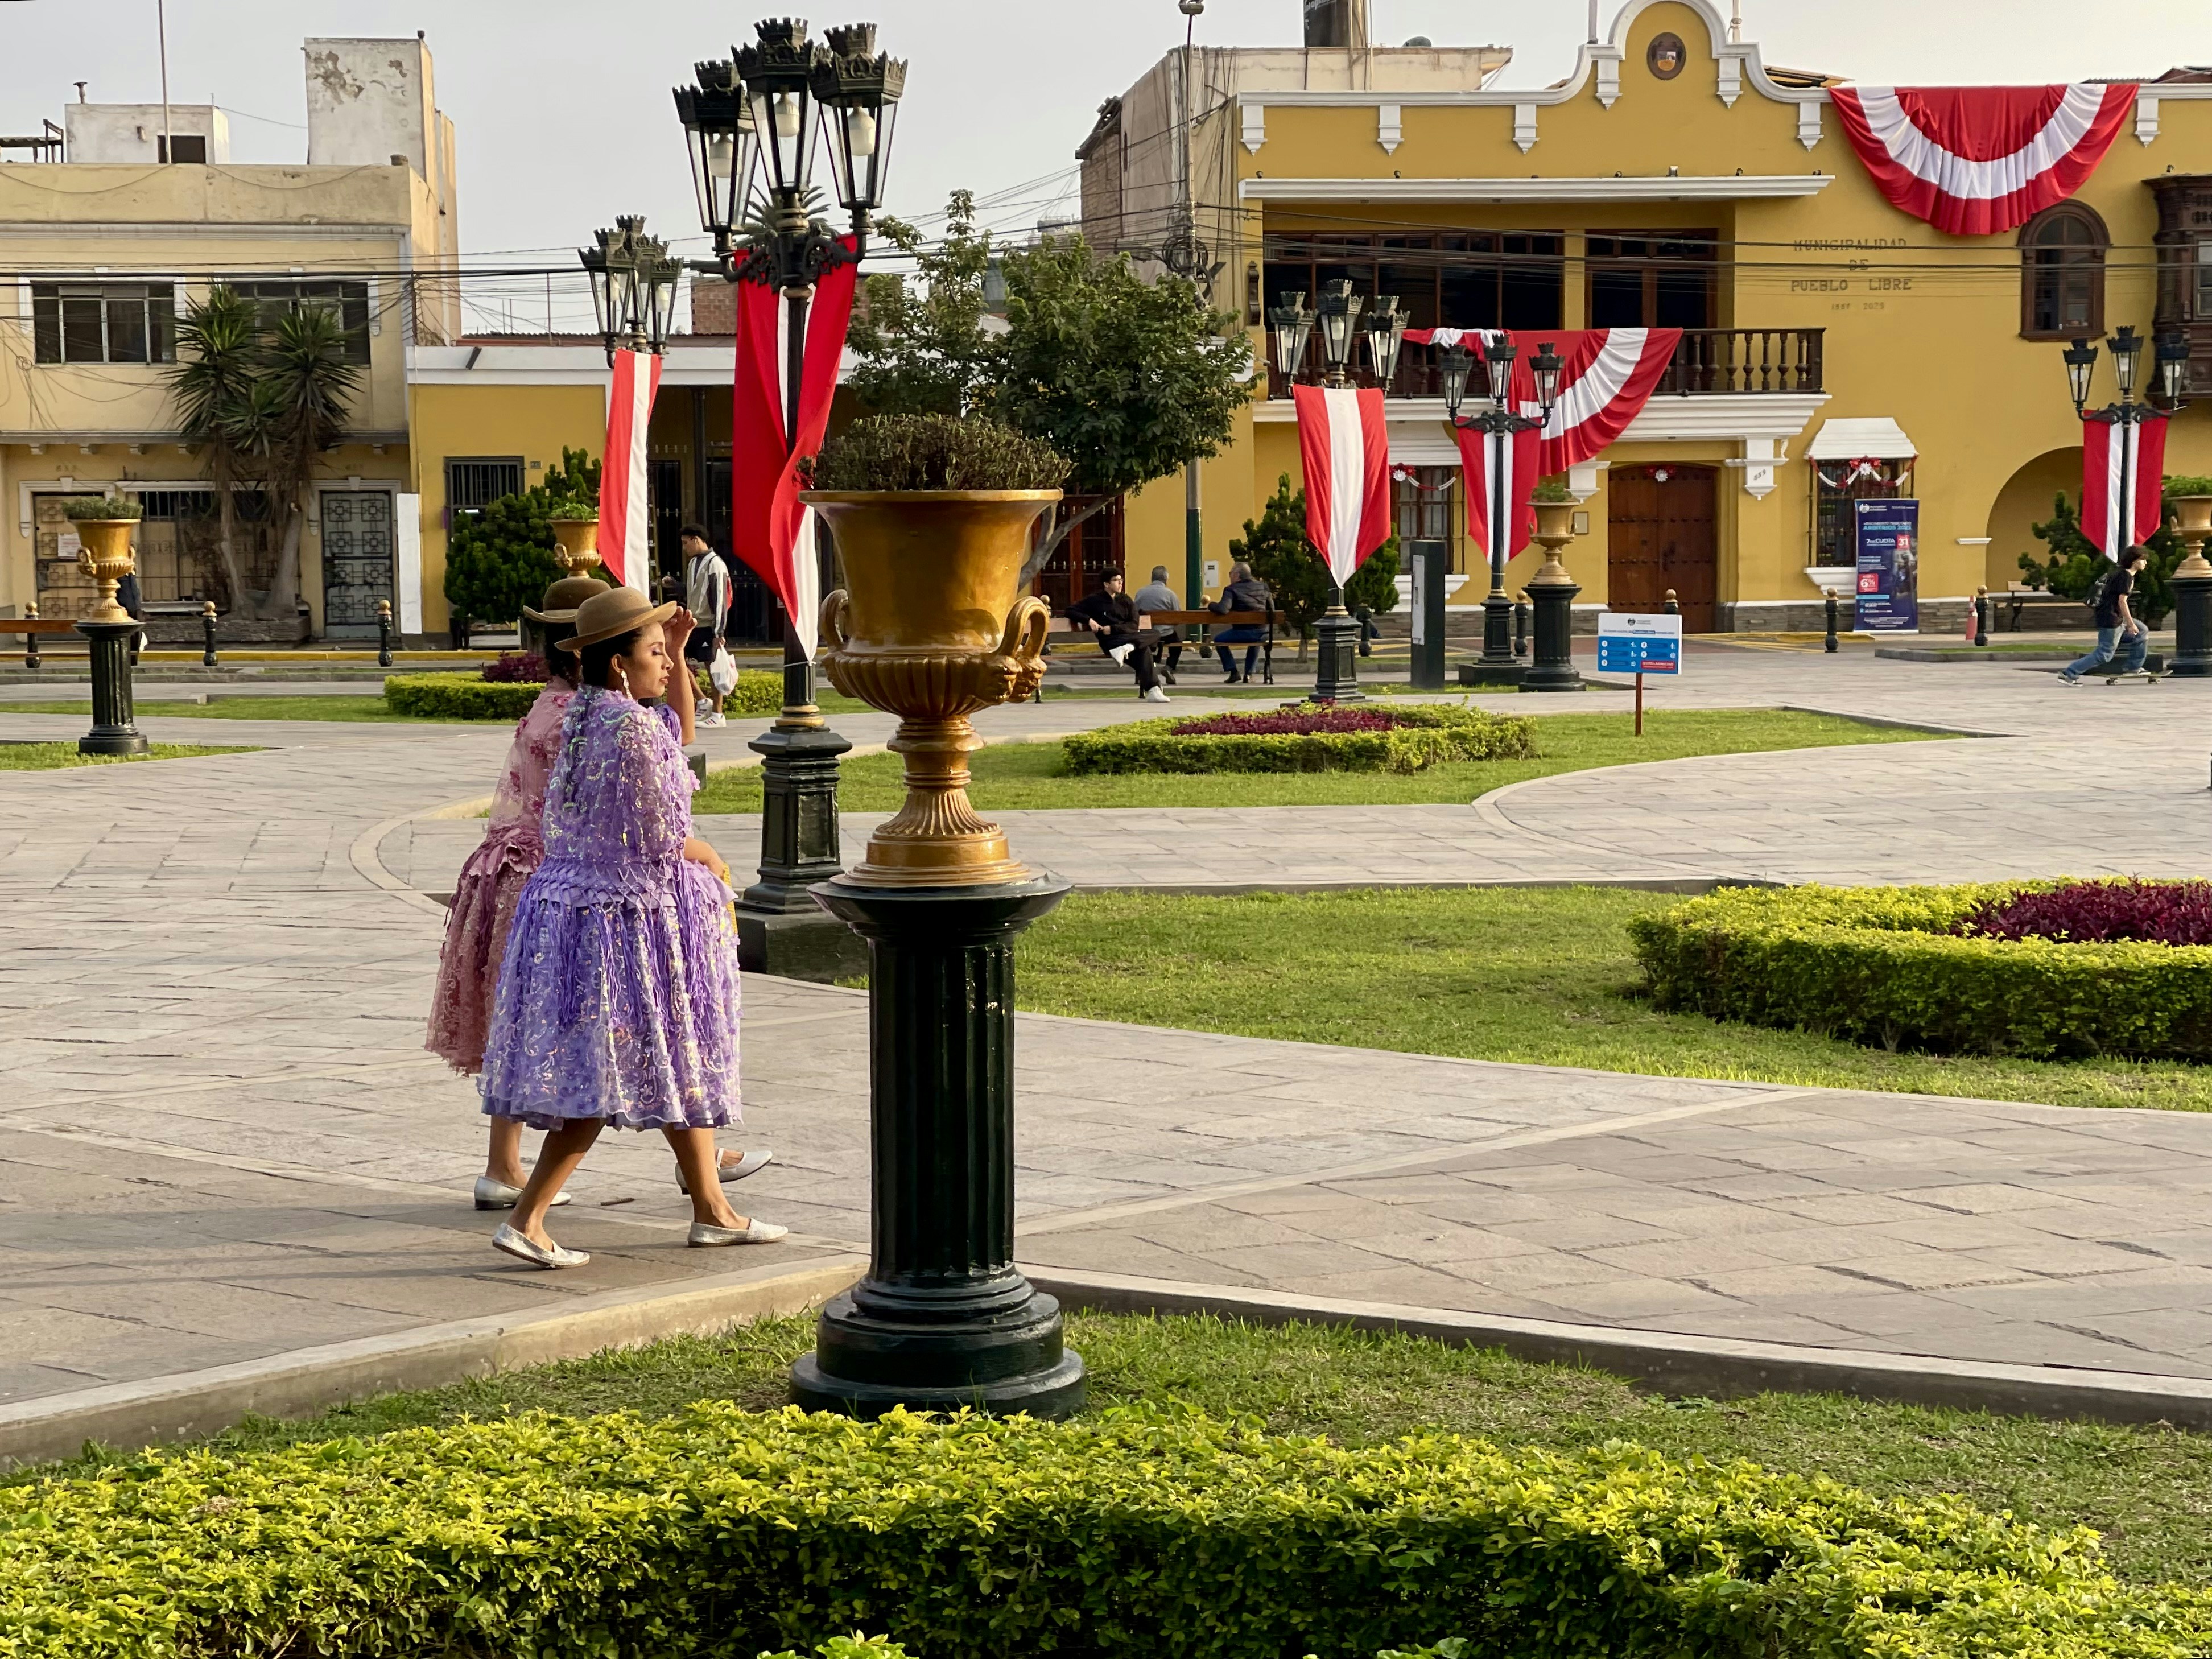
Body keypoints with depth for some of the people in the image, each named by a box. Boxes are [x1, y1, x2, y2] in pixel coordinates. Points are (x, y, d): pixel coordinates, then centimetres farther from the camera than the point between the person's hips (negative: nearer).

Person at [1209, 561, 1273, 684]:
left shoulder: (1231, 590, -9)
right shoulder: (1262, 587, 8)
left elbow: (1222, 609, -23)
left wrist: (1211, 605, -2)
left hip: (1243, 632, -5)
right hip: (1263, 633, 5)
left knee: (1218, 640, 21)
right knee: (1255, 641, 41)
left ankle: (1233, 672, 12)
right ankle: (1249, 673, 31)